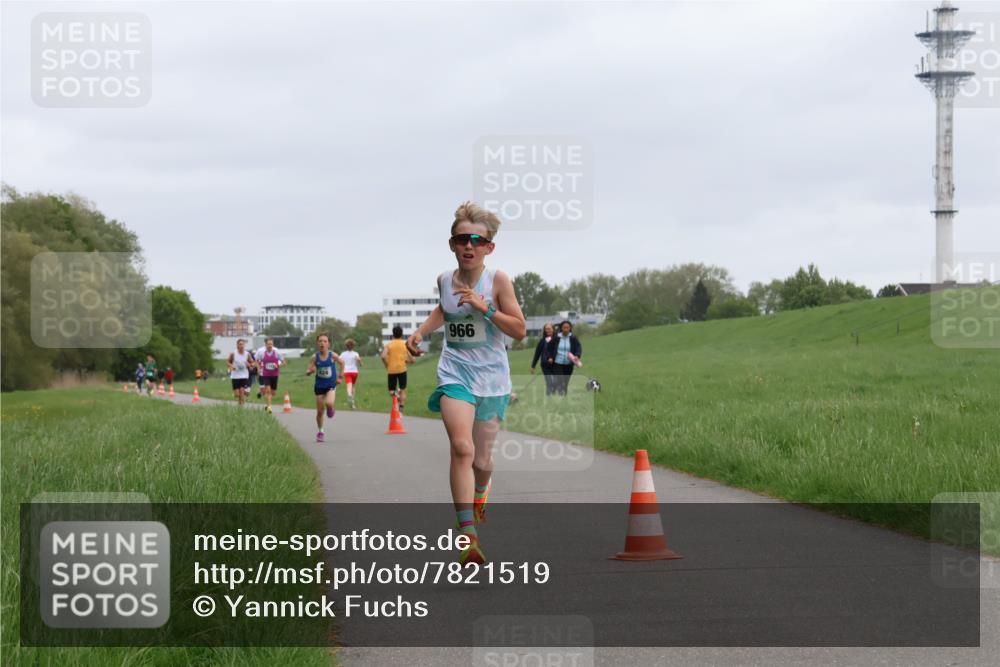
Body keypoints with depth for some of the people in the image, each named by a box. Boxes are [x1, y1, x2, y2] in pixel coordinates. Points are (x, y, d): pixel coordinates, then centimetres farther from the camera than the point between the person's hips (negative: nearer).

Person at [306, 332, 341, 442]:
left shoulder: (333, 355, -12)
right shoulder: (314, 357, -10)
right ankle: (320, 431, 28)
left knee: (329, 403, -29)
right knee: (319, 411, 7)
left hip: (331, 385, -1)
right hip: (319, 386, 1)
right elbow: (307, 372, -7)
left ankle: (331, 408, 9)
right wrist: (310, 371, -30)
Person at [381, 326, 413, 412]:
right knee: (403, 390, 13)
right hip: (402, 369, 1)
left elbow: (383, 356, -15)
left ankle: (395, 394, -15)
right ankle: (401, 407, -2)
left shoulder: (388, 344, 2)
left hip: (391, 370, -1)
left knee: (391, 392, 14)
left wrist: (387, 365, 1)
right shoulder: (405, 345, 7)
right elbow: (411, 360, 8)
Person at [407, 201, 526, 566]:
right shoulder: (445, 280, 1)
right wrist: (420, 331, 12)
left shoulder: (498, 281, -10)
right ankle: (468, 535, -25)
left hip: (491, 376, -1)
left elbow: (519, 330, -11)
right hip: (455, 373, 1)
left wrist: (485, 307, -22)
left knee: (482, 458, 10)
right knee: (462, 447, -22)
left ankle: (479, 494, 49)